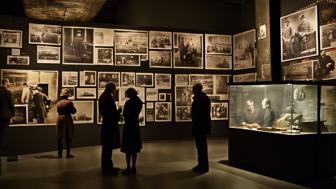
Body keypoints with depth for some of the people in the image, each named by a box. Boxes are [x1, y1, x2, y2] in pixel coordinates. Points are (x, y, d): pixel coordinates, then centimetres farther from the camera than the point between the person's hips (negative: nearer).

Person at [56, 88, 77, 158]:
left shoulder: (58, 103, 5)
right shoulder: (69, 102, -11)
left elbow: (58, 111, 13)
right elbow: (73, 111, -7)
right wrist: (72, 106, 8)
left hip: (59, 119, 5)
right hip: (67, 119, -5)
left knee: (59, 137, 10)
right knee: (68, 137, 0)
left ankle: (60, 153, 12)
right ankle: (68, 153, 1)